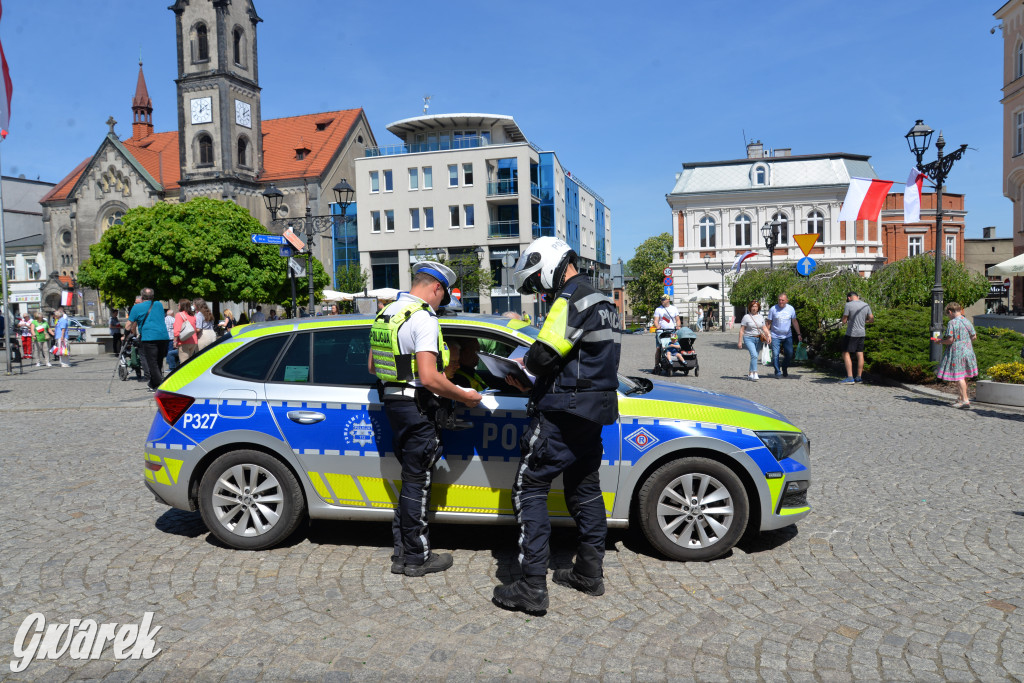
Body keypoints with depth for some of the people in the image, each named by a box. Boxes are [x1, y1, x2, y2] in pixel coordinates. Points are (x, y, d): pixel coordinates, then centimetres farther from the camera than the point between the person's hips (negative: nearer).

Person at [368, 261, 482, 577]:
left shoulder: (386, 313, 11)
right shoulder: (424, 318, -17)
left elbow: (372, 365, 18)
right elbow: (430, 377, -25)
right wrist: (465, 396, -13)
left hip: (392, 401, 9)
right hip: (417, 406, -9)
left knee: (412, 478, 18)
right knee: (417, 482, 2)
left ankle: (402, 552, 25)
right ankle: (417, 558, 14)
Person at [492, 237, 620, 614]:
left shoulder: (571, 300, -15)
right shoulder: (601, 300, 17)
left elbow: (543, 355, -24)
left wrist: (525, 361, -1)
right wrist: (528, 379, 12)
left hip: (562, 414, -10)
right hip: (594, 412, 10)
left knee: (529, 488, -4)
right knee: (585, 488, 18)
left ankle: (532, 587, -3)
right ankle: (590, 573, 28)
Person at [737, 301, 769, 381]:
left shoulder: (761, 317, 12)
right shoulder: (746, 317, -2)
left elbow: (764, 328, 13)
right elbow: (741, 330, -2)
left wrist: (768, 334, -7)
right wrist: (740, 341, -6)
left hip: (758, 339, 5)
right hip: (749, 339, -5)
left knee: (755, 357, 6)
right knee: (754, 355, -21)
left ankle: (750, 374, 18)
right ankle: (755, 374, -24)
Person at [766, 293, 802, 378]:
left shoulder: (791, 309, 1)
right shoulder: (773, 309, -7)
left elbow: (794, 322, 10)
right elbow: (768, 323, -1)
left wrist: (798, 334, 9)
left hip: (788, 336, 3)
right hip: (775, 336, -3)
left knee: (790, 354, 3)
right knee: (775, 355, -8)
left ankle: (784, 369, 26)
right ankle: (777, 372, 5)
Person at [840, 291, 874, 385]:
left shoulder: (849, 305, -12)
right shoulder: (866, 305, 6)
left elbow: (844, 321, -10)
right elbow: (872, 319, 11)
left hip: (851, 333, -6)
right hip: (861, 333, 7)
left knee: (846, 354, -3)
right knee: (860, 354, 9)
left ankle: (850, 378, -11)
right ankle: (858, 377, 14)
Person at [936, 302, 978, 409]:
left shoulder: (952, 323, -15)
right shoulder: (967, 321, 7)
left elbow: (950, 340, -19)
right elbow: (974, 337, 13)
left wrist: (941, 342, -1)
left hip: (956, 352, -8)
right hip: (967, 351, 8)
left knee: (958, 376, -6)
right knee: (963, 376, 17)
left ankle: (965, 400, -9)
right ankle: (962, 397, 27)